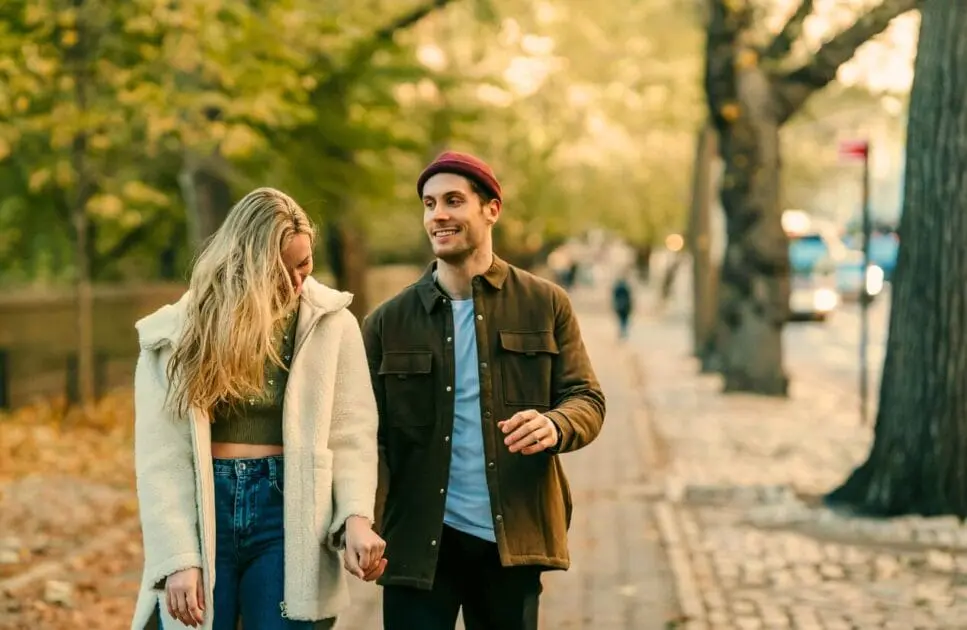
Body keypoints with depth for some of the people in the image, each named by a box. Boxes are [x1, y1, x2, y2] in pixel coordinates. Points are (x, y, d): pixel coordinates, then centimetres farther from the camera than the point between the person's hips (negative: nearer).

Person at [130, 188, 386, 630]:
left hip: (288, 513, 0)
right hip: (201, 514, 0)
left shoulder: (331, 325, 3)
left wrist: (356, 518, -20)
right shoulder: (175, 335, 2)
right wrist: (179, 559, -14)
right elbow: (161, 458, -4)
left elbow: (351, 434, -2)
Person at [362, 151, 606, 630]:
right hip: (419, 539, 0)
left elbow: (587, 399, 5)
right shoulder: (388, 322, 4)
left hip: (514, 538, 1)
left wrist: (556, 426, -20)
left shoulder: (545, 305, 5)